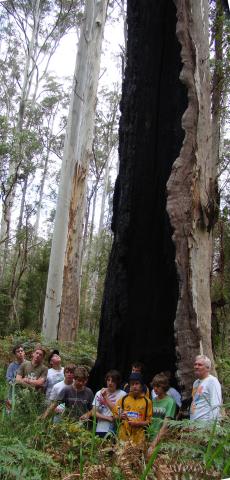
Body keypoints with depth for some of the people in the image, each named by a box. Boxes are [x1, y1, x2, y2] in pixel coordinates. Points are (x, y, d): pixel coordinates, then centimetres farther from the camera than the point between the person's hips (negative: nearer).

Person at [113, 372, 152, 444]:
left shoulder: (147, 401, 2)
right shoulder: (123, 399, 6)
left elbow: (149, 420, 3)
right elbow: (115, 415, 10)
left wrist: (137, 423, -11)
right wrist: (120, 417, -10)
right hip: (123, 436, 1)